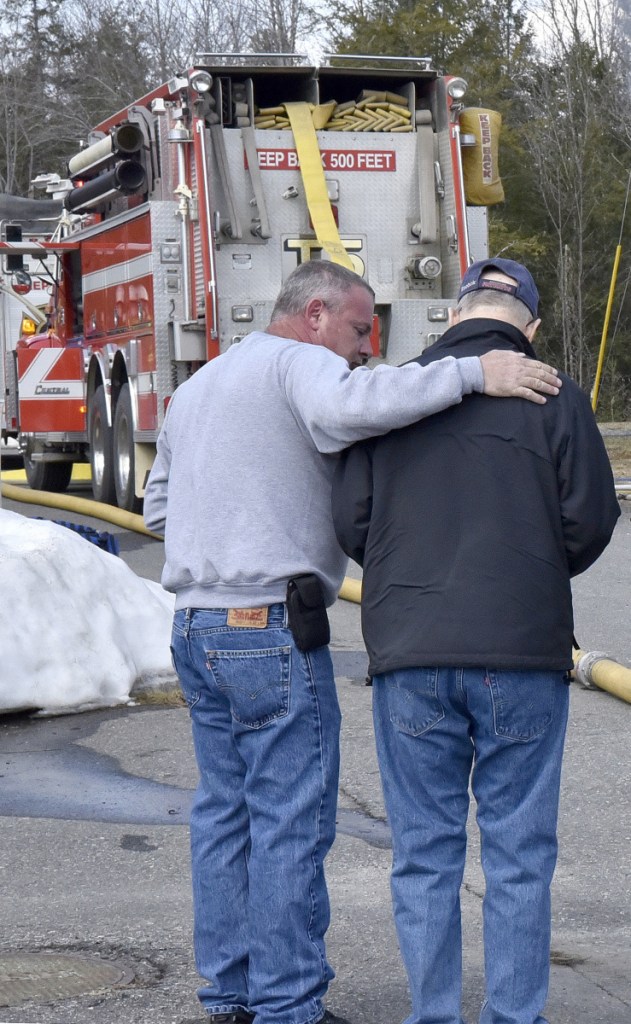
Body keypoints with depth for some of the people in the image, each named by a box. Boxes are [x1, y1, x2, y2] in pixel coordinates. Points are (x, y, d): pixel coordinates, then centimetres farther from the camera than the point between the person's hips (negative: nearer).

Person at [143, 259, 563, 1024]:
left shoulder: (197, 386, 22)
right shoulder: (297, 362, -7)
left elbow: (159, 506, 27)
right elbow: (347, 407, -31)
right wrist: (472, 374, -29)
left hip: (195, 624, 9)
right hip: (272, 627, -9)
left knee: (225, 810, 13)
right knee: (292, 819, -4)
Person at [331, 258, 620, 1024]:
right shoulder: (551, 397, -1)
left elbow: (350, 520, 1)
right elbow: (590, 520, -4)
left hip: (410, 653, 2)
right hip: (523, 652, -2)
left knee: (423, 851, 9)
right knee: (518, 851, 6)